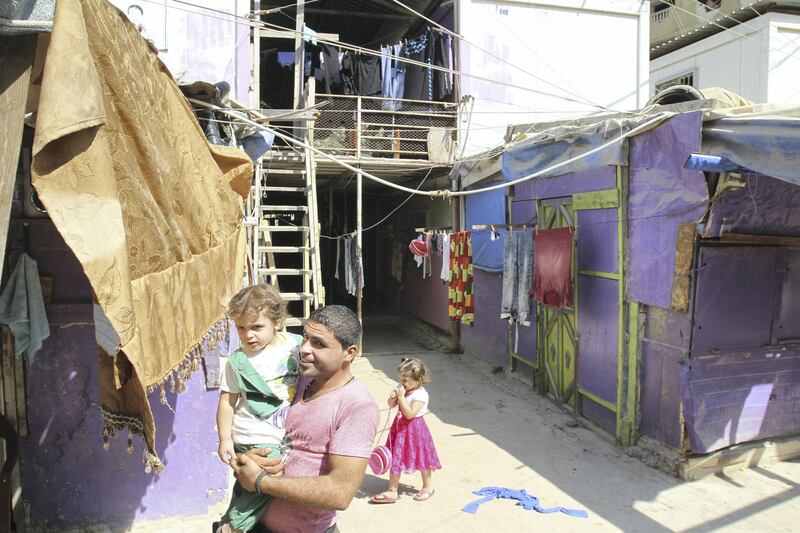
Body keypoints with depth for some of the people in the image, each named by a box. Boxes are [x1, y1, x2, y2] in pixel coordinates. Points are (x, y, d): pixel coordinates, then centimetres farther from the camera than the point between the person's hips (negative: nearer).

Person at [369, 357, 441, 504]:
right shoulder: (401, 388, -1)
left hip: (414, 429, -7)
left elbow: (410, 414, -29)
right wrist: (392, 397, -13)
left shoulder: (420, 395, -22)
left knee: (421, 458, 10)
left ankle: (428, 486, 32)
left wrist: (401, 397, -29)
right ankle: (392, 490, 19)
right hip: (399, 427, 7)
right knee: (395, 458, 9)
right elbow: (391, 405, 9)